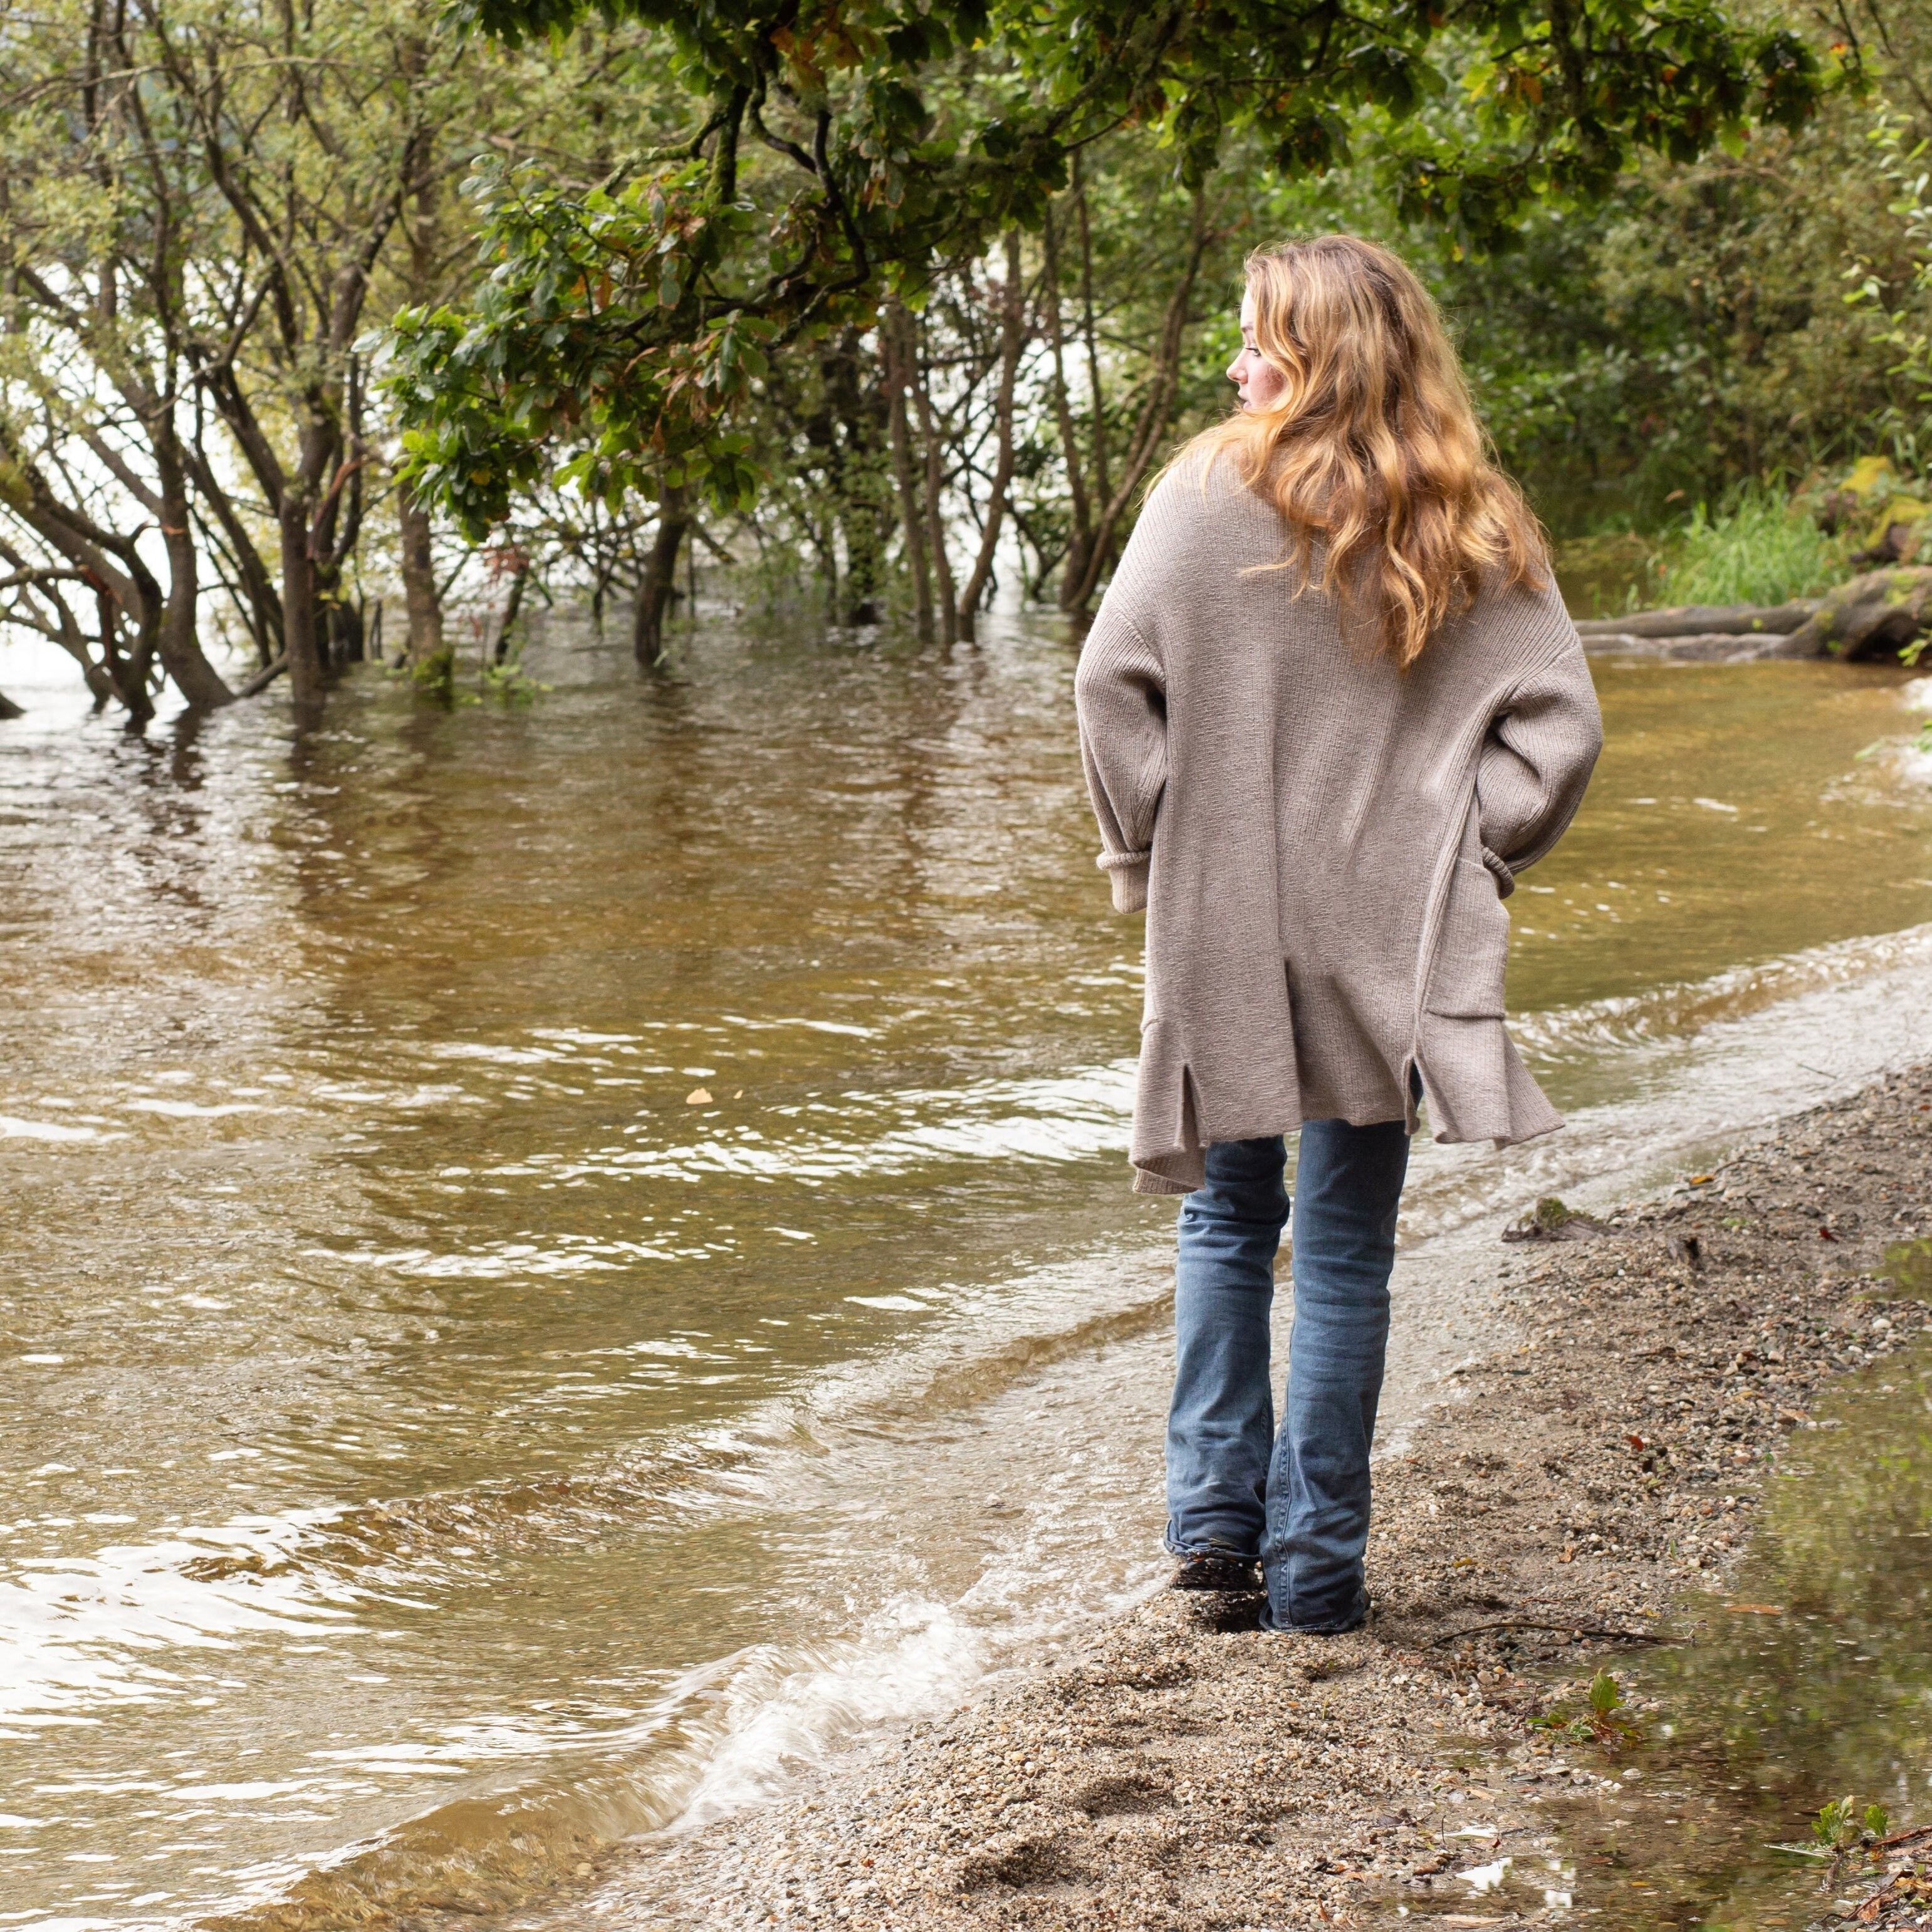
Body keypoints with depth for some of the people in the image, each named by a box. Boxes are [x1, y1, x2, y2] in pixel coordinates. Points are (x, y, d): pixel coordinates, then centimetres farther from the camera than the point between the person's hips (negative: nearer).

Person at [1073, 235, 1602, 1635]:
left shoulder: (1208, 493, -6)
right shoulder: (1476, 527, 0)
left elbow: (1113, 681, -8)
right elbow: (1559, 721, -4)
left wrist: (1149, 857, 2)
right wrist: (1467, 866, 4)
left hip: (1223, 930, 0)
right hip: (1389, 940, 1)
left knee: (1229, 1218, 18)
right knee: (1347, 1248, 7)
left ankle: (1215, 1514, 13)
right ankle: (1315, 1565, 10)